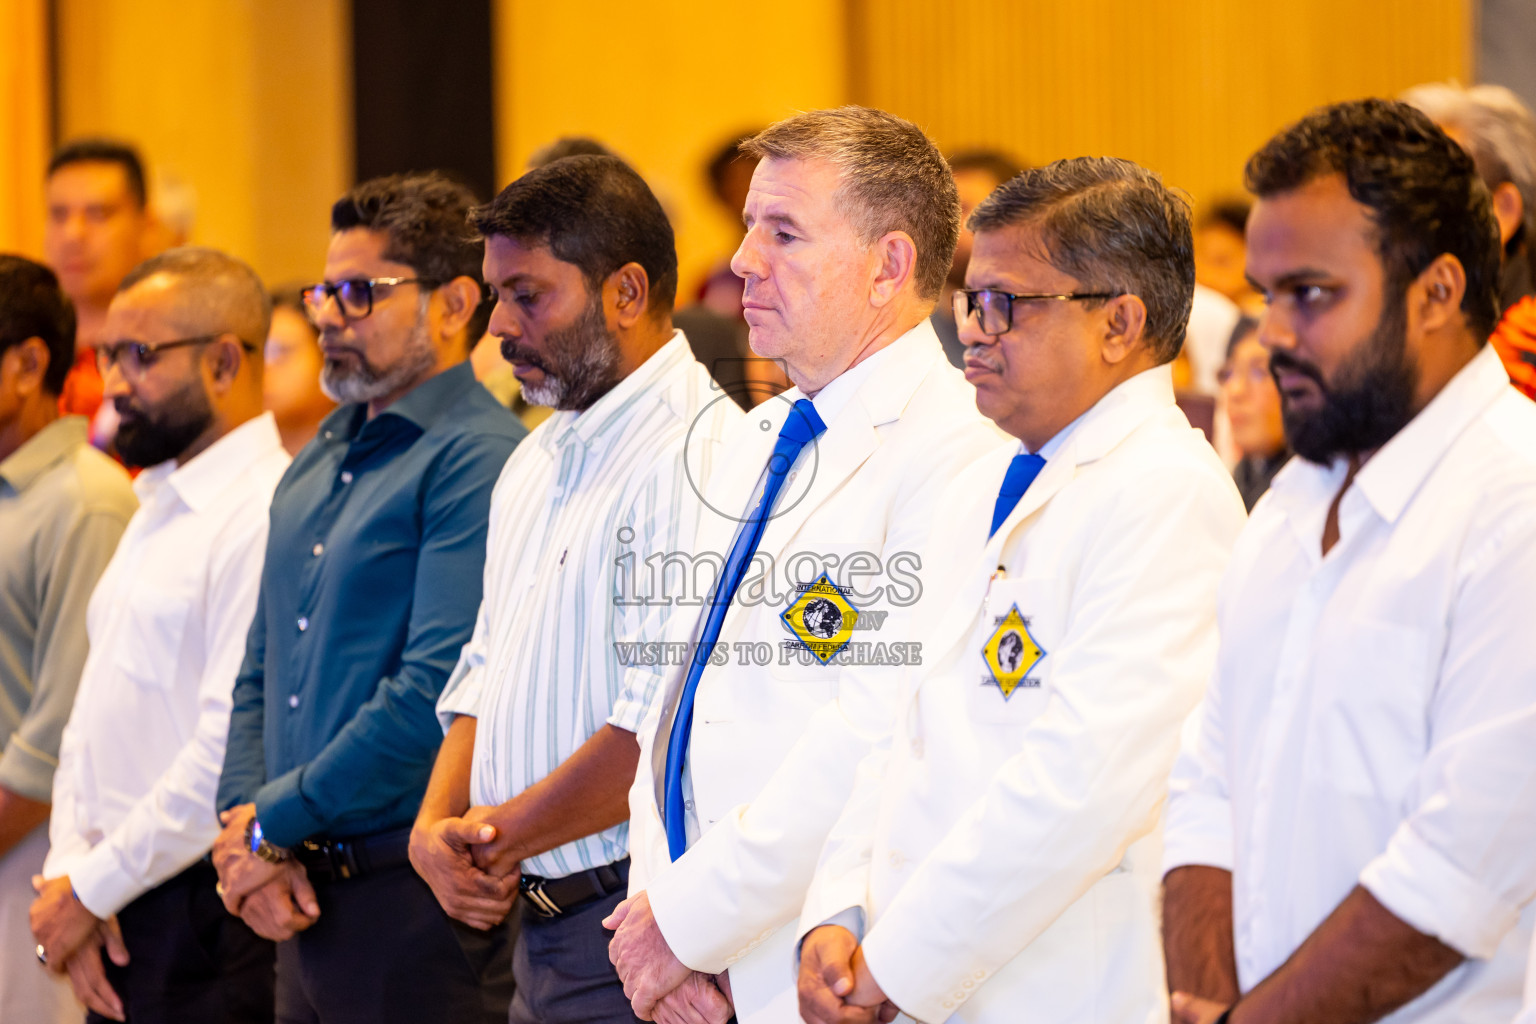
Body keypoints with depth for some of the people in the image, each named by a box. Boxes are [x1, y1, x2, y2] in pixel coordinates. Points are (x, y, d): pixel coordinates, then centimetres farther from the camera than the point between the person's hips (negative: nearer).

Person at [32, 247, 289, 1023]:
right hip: (117, 918, 8)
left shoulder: (264, 517, -15)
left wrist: (92, 888, -13)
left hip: (201, 921, -8)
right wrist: (72, 869, 2)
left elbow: (231, 753, -21)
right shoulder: (157, 509, 16)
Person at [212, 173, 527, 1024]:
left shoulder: (479, 460, -13)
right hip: (304, 899, 8)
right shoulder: (318, 460, 16)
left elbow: (436, 696, -20)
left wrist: (271, 821, -11)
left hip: (418, 898, -8)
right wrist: (247, 841, 1)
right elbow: (260, 673, 17)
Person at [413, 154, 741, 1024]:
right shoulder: (539, 462, 17)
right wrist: (437, 823, 2)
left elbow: (665, 728, -22)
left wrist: (505, 834, -11)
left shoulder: (702, 455, -16)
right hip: (541, 925, 9)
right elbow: (486, 677, 21)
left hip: (636, 921, -9)